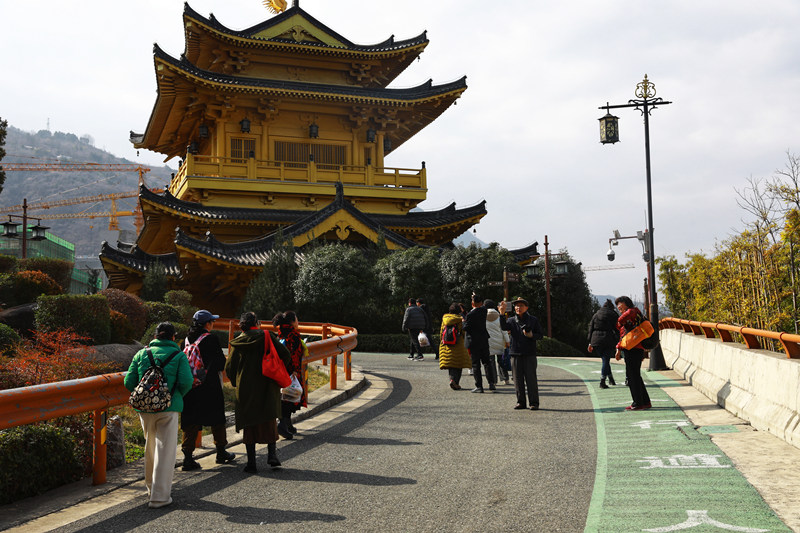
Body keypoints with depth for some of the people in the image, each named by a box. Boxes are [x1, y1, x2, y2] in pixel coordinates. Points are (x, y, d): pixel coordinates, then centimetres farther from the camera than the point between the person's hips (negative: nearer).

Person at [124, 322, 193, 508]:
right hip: (168, 409, -4)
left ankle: (152, 486, 37)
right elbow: (186, 382, -11)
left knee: (150, 447, 21)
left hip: (144, 409, 4)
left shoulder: (141, 354, 8)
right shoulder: (178, 355, -1)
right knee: (165, 451, 1)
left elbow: (129, 382, 3)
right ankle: (159, 496, 0)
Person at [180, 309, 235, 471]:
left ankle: (187, 456, 1)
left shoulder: (188, 339, 4)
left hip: (190, 385, 5)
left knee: (191, 421, 6)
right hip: (210, 387, -5)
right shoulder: (211, 339, -13)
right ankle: (221, 453, 23)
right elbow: (221, 362, -10)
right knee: (216, 418, 11)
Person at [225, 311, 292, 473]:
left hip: (245, 389, 1)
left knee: (249, 425, 7)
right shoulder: (267, 336, -2)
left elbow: (229, 368, 2)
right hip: (267, 387, -1)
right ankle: (272, 454, 1)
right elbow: (285, 355, -8)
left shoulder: (237, 343, 2)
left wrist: (237, 384, 17)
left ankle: (251, 462, 6)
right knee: (269, 420, 14)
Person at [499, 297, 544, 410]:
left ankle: (534, 402, 6)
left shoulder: (533, 320, 6)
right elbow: (504, 327, -13)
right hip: (516, 353, 2)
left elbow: (540, 335, 7)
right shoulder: (512, 320, 8)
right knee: (518, 379, 5)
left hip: (530, 354, -2)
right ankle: (520, 402, 15)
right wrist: (502, 313, -24)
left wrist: (531, 335, -13)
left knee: (531, 378, -2)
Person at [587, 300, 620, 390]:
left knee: (605, 360, 17)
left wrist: (590, 343, 11)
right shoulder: (614, 315, 4)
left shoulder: (596, 315, 14)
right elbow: (617, 330, -1)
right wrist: (617, 343, 0)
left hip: (596, 340, 3)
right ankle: (602, 382, -7)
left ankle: (611, 379, 20)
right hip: (609, 341, -3)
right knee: (606, 361, 0)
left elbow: (591, 329, 10)